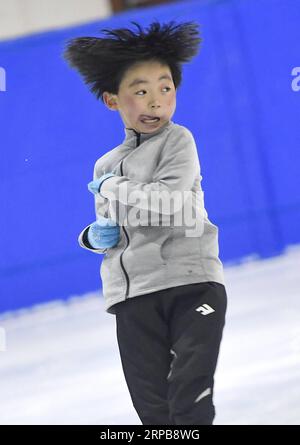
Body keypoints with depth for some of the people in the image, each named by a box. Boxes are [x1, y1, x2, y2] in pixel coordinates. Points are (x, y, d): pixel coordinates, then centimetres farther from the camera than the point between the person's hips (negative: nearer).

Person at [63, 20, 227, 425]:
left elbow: (167, 205, -17)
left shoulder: (177, 140, -1)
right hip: (133, 295, 6)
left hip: (191, 282, -5)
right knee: (153, 410, 7)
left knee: (190, 406, -11)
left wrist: (111, 188, -4)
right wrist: (95, 236, 4)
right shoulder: (106, 165, 16)